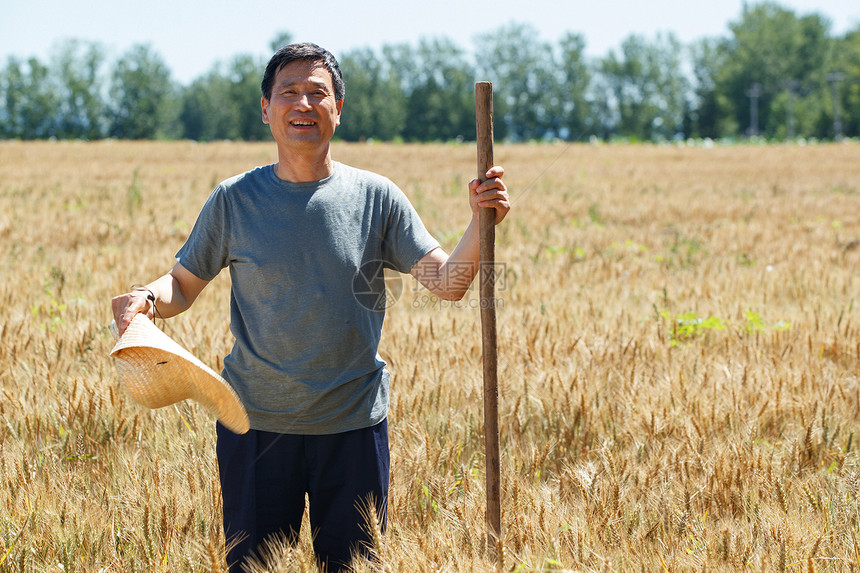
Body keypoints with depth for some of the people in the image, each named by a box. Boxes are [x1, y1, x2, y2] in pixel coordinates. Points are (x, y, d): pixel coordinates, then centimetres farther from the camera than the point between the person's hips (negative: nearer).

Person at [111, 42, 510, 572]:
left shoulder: (376, 197, -1)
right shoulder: (234, 200, -1)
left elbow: (448, 283, -4)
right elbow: (184, 285, 6)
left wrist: (482, 222, -20)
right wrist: (146, 298, -16)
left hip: (354, 426, 0)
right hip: (255, 424, 0)